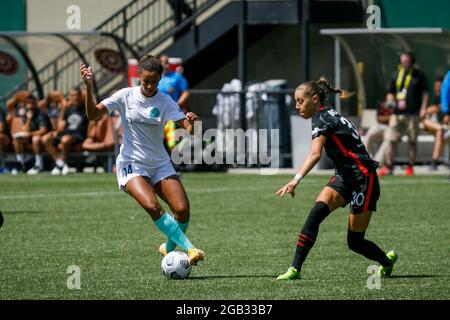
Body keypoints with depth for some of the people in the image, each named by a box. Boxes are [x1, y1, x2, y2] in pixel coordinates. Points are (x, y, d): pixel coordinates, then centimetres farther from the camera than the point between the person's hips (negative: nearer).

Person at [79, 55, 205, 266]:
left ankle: (170, 249, 13)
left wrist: (192, 124, -36)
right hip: (131, 165, -2)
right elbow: (92, 115, -7)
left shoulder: (165, 101, -3)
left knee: (182, 210, -15)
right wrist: (89, 88, -22)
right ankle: (189, 249, -27)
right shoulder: (125, 96, -3)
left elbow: (188, 129, -12)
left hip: (160, 164, 2)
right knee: (152, 206, -29)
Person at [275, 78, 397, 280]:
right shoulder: (328, 116, 12)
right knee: (316, 212, -10)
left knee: (355, 242, -3)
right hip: (345, 177, 9)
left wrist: (296, 180, -44)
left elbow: (315, 154, -32)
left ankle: (387, 260, 24)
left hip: (363, 178, -9)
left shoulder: (322, 118, -16)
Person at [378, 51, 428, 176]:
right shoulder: (396, 75, 11)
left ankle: (410, 167, 8)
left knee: (412, 141, 1)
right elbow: (390, 93, 15)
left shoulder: (419, 76, 4)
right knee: (392, 140, -2)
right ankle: (388, 167, 3)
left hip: (413, 114, -2)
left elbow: (424, 93, 7)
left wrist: (423, 108, -4)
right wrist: (391, 102, -5)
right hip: (397, 113, 2)